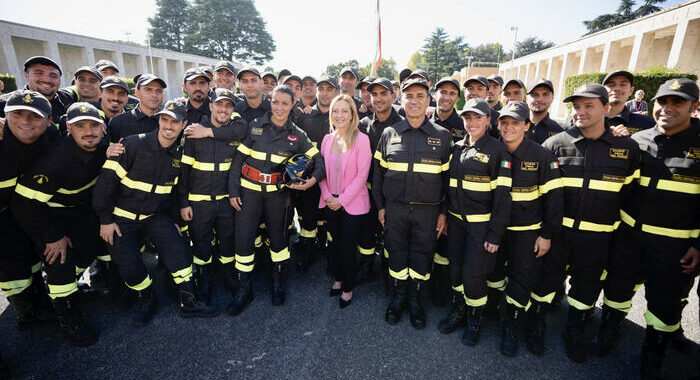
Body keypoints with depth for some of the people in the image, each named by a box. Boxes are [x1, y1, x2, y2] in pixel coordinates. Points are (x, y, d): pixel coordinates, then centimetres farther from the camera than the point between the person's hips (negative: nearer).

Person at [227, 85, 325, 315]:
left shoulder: (296, 135, 1)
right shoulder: (255, 126, -1)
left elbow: (319, 159, 3)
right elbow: (238, 159, 0)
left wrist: (313, 179, -16)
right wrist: (233, 191, -3)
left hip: (277, 192, 1)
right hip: (249, 190, 0)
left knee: (277, 236, 11)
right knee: (243, 238, 0)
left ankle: (277, 283, 34)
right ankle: (243, 290, 20)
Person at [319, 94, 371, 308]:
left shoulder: (361, 139, -11)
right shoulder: (327, 139, 6)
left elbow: (362, 174, -13)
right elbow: (322, 170, 10)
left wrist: (342, 199, -14)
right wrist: (327, 195, -4)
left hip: (353, 203, -5)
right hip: (330, 202, 5)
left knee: (348, 246, 3)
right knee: (336, 242, 17)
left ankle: (348, 288, 23)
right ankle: (338, 279, 37)